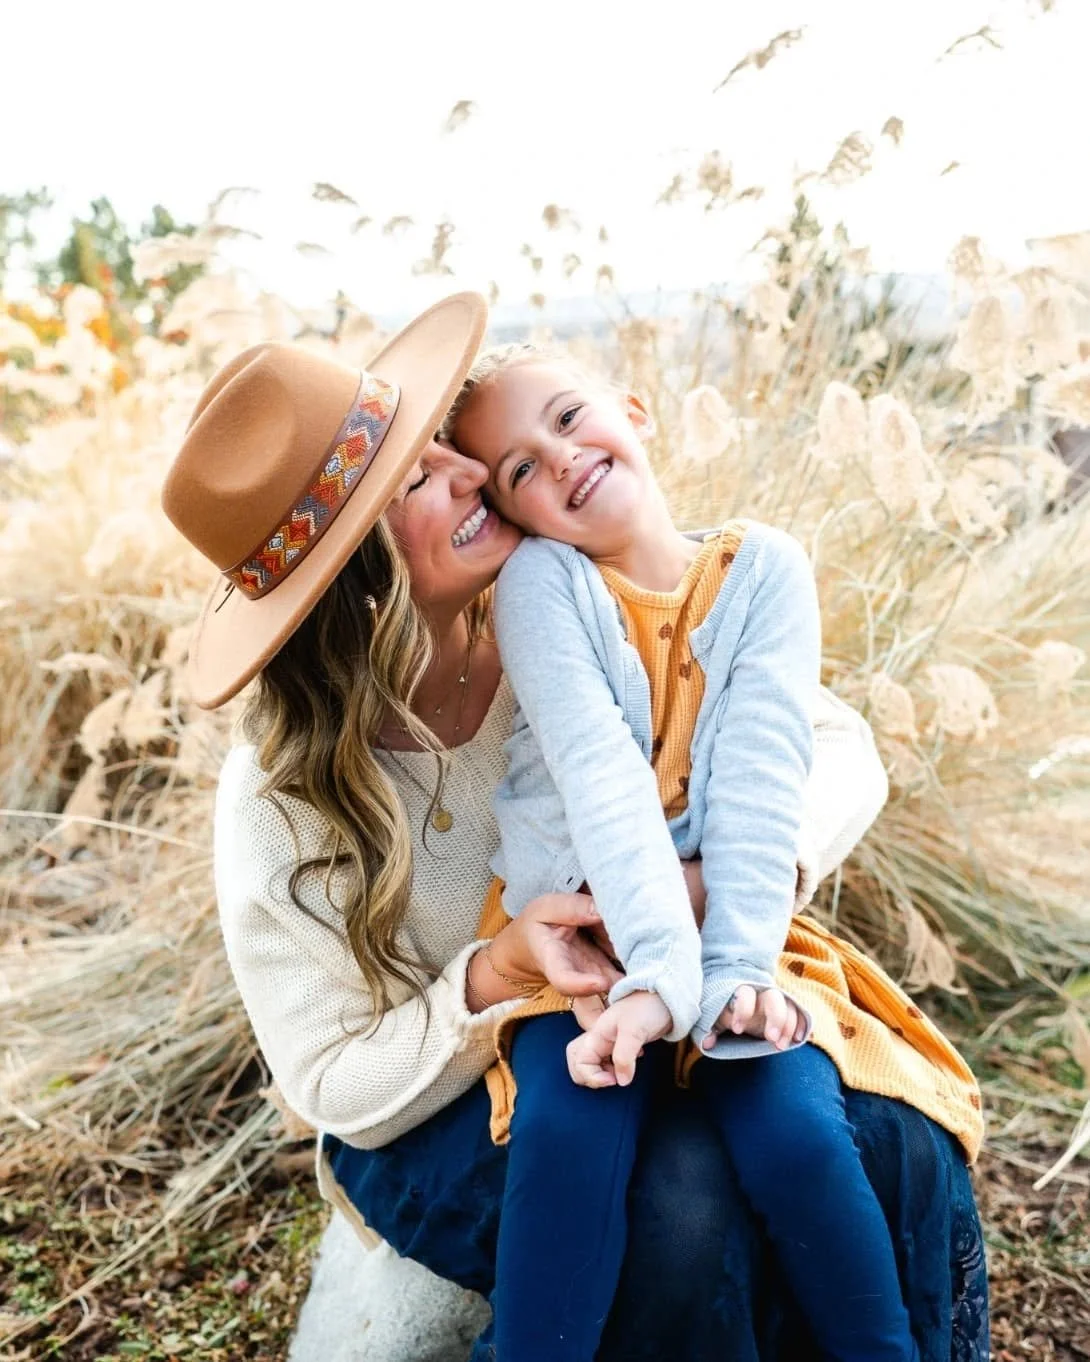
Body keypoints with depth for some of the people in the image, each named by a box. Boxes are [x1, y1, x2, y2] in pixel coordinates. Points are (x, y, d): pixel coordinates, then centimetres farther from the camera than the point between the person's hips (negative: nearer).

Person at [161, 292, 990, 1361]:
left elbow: (840, 749, -9)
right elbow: (342, 1094, -11)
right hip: (433, 1121, -2)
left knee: (898, 1151, -23)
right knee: (682, 1199, -32)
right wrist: (495, 978, -31)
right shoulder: (280, 803, -18)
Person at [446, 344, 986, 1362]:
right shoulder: (540, 581, -7)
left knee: (797, 1132, -22)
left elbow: (762, 780, -13)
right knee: (570, 1130, -28)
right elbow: (602, 775, -20)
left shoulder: (765, 567, -2)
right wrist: (660, 973, -31)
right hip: (579, 933, -1)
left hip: (731, 921, 1)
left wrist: (738, 968, -24)